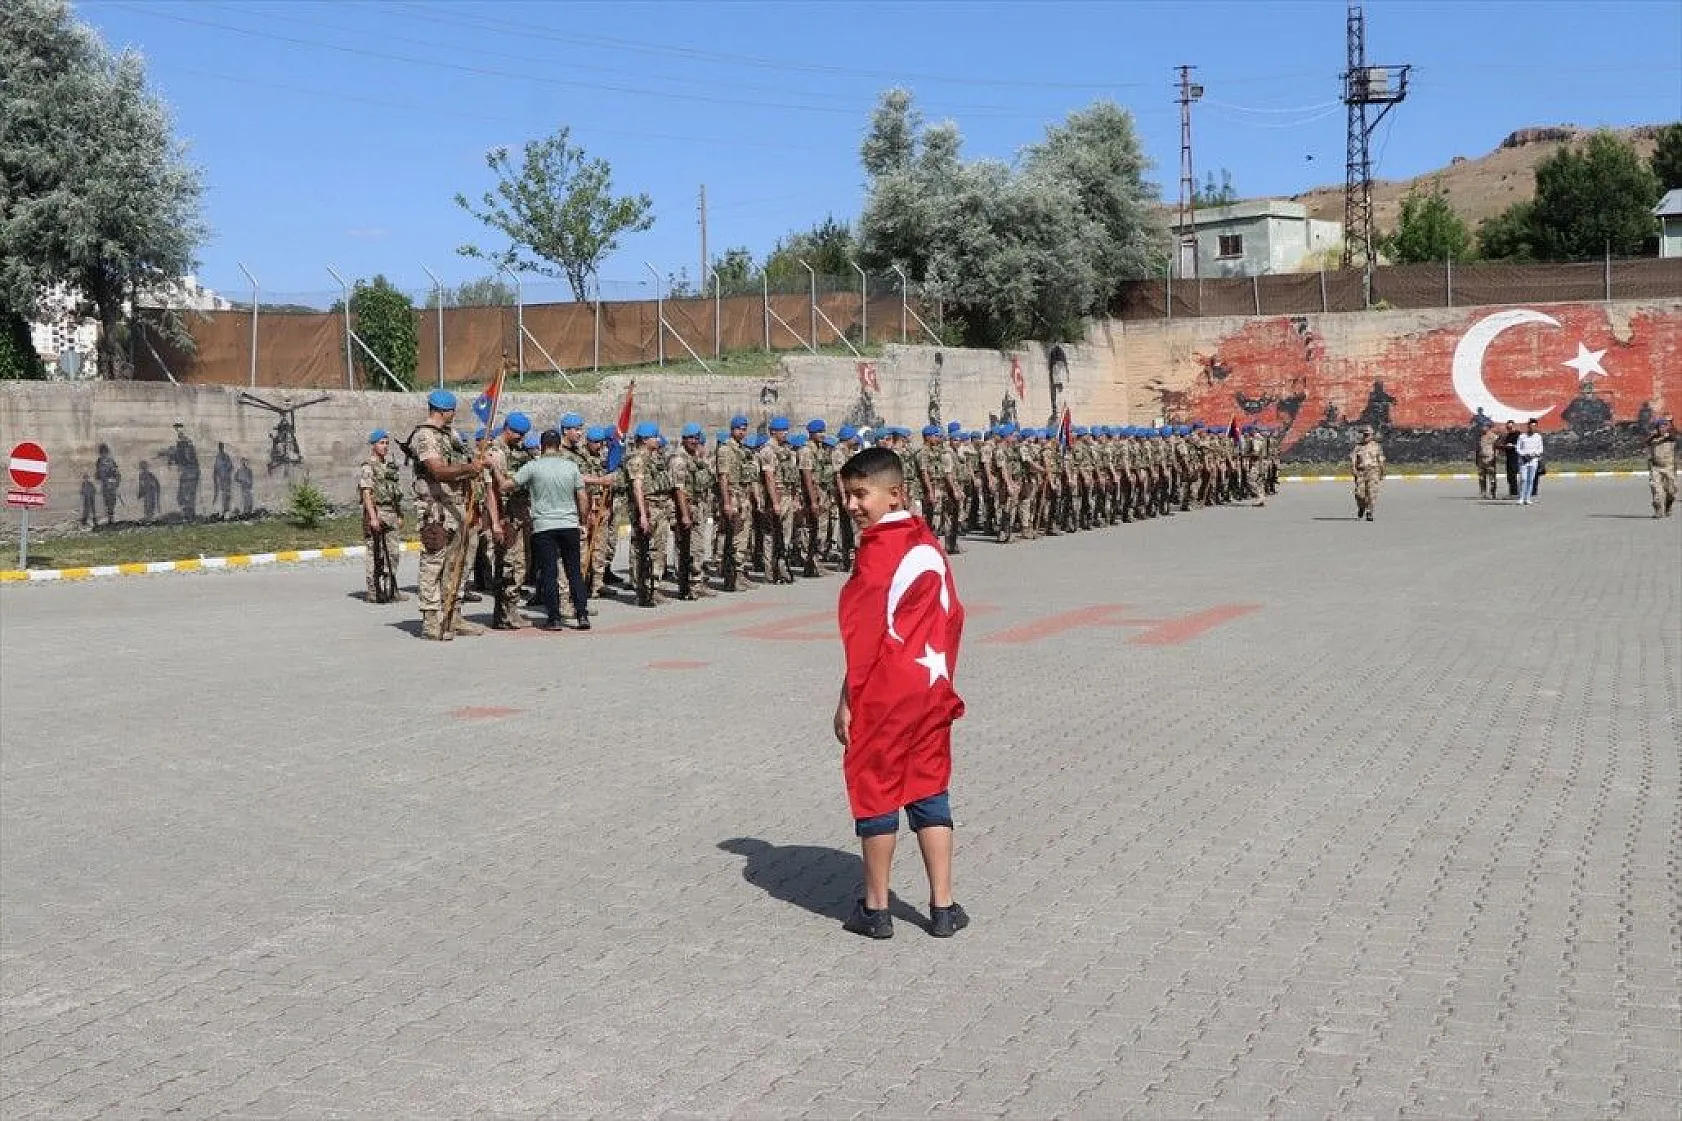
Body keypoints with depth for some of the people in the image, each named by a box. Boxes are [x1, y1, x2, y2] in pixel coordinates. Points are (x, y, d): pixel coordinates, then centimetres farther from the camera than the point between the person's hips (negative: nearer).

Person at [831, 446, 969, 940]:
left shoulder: (875, 550, -15)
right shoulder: (929, 543, 8)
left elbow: (864, 635, -16)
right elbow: (953, 618, 12)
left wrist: (847, 701, -11)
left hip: (883, 695, -7)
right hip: (932, 690, 7)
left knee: (876, 794, 5)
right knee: (930, 794, 12)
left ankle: (875, 910, 14)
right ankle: (943, 908, 14)